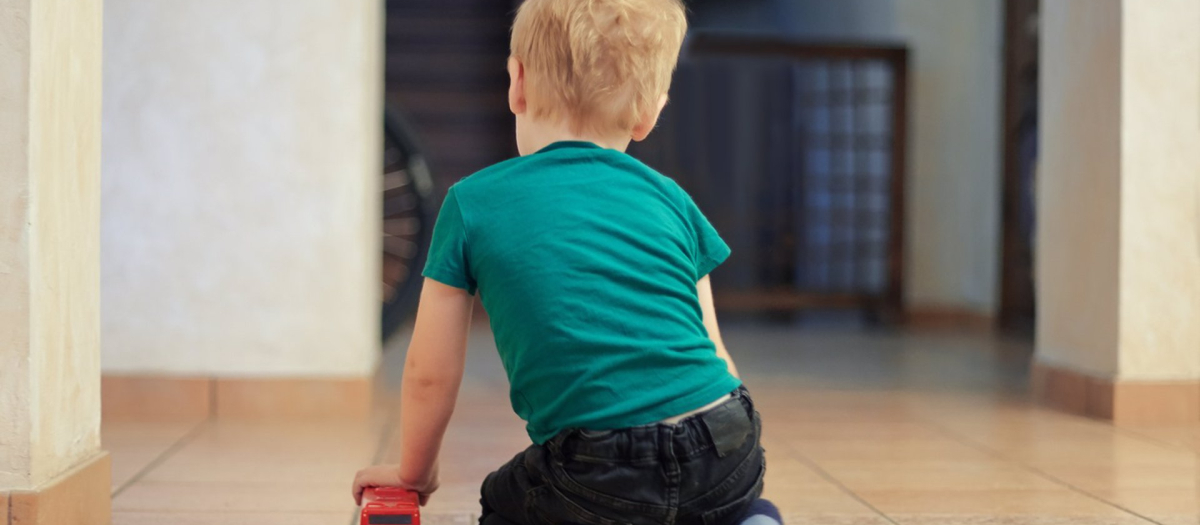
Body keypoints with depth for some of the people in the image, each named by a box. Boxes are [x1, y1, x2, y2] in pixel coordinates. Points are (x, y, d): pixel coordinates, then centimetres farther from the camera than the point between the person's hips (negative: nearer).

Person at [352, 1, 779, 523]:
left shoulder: (472, 203, 6)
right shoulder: (671, 198, 13)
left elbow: (430, 374, 12)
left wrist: (414, 472, 30)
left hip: (603, 478, -4)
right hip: (729, 452, 5)